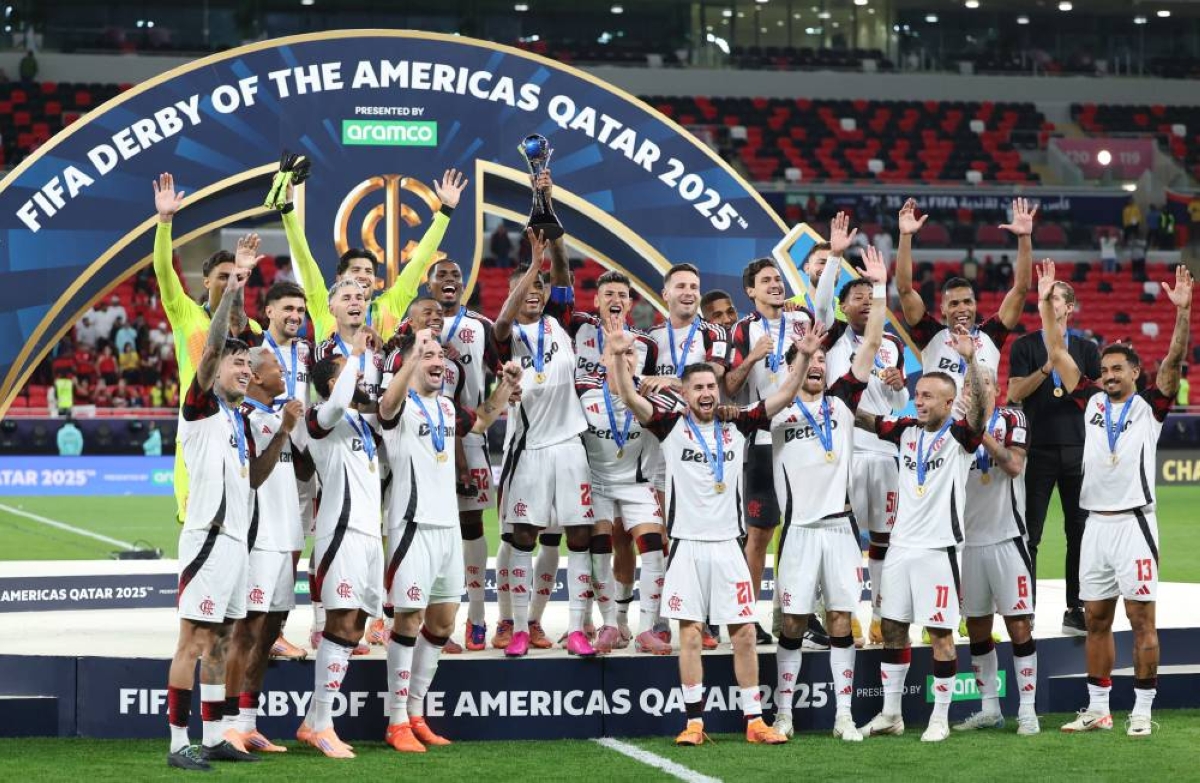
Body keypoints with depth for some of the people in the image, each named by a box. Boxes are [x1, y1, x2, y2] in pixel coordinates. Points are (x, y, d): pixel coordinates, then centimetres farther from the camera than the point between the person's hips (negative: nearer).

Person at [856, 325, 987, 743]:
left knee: (940, 633, -1)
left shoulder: (959, 435, -6)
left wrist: (970, 358, -37)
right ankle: (890, 714, 18)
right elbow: (863, 419, 11)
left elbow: (978, 407, -24)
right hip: (901, 546, 6)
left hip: (938, 548, -6)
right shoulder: (906, 430, 10)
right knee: (892, 627, 9)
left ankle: (940, 719, 6)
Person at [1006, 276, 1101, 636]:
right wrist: (1047, 368, -17)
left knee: (1079, 531, 2)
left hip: (1077, 450, 2)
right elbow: (1014, 393, -5)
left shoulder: (1086, 349, 10)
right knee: (1029, 533, 0)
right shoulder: (1025, 346, 5)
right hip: (1038, 450, -2)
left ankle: (1075, 609, 8)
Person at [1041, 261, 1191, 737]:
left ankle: (1141, 711, 0)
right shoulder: (1092, 402, 12)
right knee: (1096, 619, 8)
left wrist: (1182, 310, -21)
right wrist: (1046, 302, 8)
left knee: (1141, 618, -3)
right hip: (1096, 523, 4)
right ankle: (1097, 710, 15)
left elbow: (1174, 360, -10)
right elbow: (1058, 353, 12)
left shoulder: (1149, 407, 2)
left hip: (1133, 522, -4)